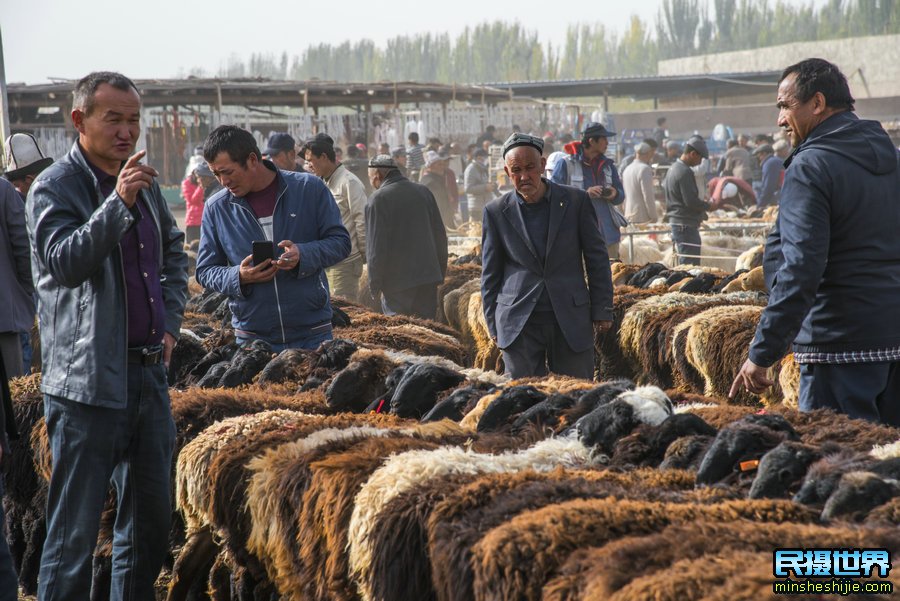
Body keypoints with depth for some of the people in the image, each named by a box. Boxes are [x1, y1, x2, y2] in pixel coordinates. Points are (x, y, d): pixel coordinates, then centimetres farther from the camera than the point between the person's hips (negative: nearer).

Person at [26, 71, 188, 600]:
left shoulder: (144, 183, 13)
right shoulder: (54, 189, -8)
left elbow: (174, 254, 27)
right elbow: (65, 262, -23)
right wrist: (118, 203, -30)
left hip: (149, 370, 7)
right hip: (87, 382, -7)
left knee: (152, 517, 16)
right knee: (75, 530, -4)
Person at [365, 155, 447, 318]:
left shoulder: (378, 199, -9)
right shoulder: (424, 192, 9)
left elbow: (375, 247, -12)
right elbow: (440, 235, 13)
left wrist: (375, 286, -5)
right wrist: (441, 273, 20)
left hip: (396, 281, -6)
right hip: (428, 277, 6)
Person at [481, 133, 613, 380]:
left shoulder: (576, 200, 1)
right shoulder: (496, 211, 3)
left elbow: (597, 258, 6)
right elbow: (490, 273, 9)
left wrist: (602, 310, 3)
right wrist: (493, 324, 7)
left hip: (571, 320, 0)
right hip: (518, 322, 0)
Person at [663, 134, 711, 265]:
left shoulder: (673, 168, 15)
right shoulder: (685, 172, -16)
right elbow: (691, 201, -20)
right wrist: (708, 206, -5)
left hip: (674, 221, 10)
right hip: (686, 225, -10)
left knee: (683, 264, 13)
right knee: (691, 265, -10)